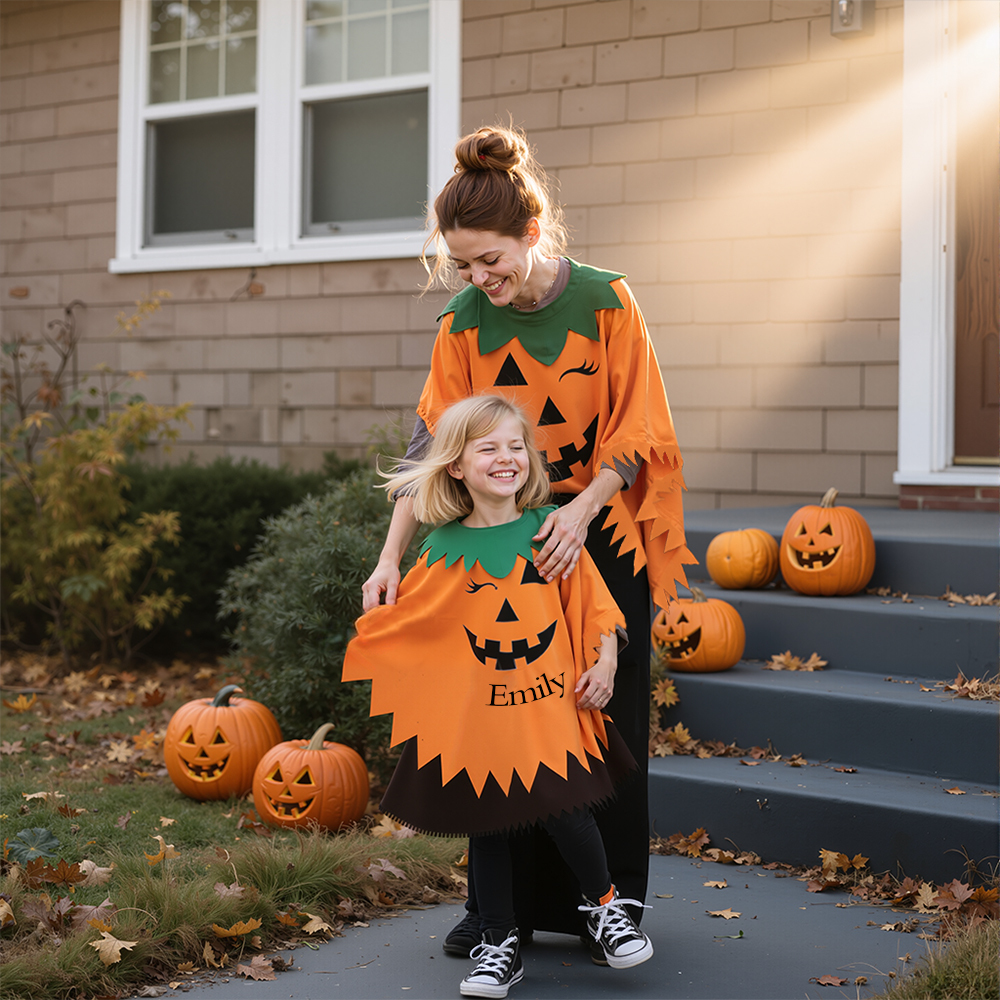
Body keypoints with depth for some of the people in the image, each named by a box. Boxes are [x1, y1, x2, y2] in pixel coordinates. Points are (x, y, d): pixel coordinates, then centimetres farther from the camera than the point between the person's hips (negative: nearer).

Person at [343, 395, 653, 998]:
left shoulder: (551, 528, 1)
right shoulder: (445, 551, 0)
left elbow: (592, 603, 6)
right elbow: (405, 621, 10)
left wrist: (604, 662, -1)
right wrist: (358, 644, 1)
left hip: (551, 702, -1)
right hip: (474, 713, 1)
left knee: (566, 809, -8)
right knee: (487, 826, 7)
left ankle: (606, 905, 21)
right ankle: (500, 946, 22)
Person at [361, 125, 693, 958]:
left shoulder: (606, 302, -9)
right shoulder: (464, 323, -3)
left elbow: (634, 435, -7)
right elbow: (433, 449, -4)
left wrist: (580, 510, -21)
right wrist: (391, 555, -13)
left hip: (600, 539, -2)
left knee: (605, 720, 3)